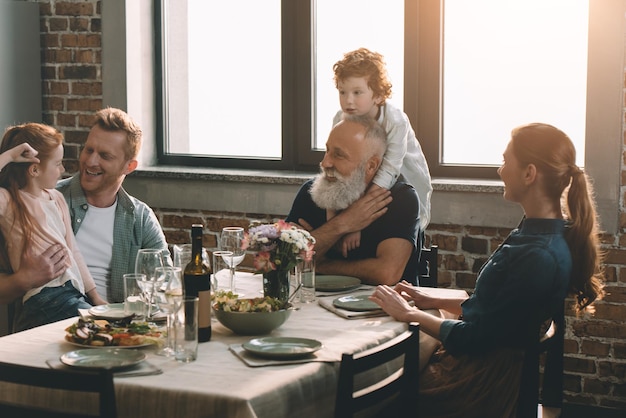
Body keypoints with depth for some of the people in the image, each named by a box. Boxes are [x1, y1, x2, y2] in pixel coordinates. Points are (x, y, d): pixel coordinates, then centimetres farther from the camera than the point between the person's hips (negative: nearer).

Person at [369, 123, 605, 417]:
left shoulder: (541, 258, -26)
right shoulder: (534, 233, 5)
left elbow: (476, 338, -20)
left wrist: (410, 314, -8)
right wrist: (433, 302, 12)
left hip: (486, 385, -9)